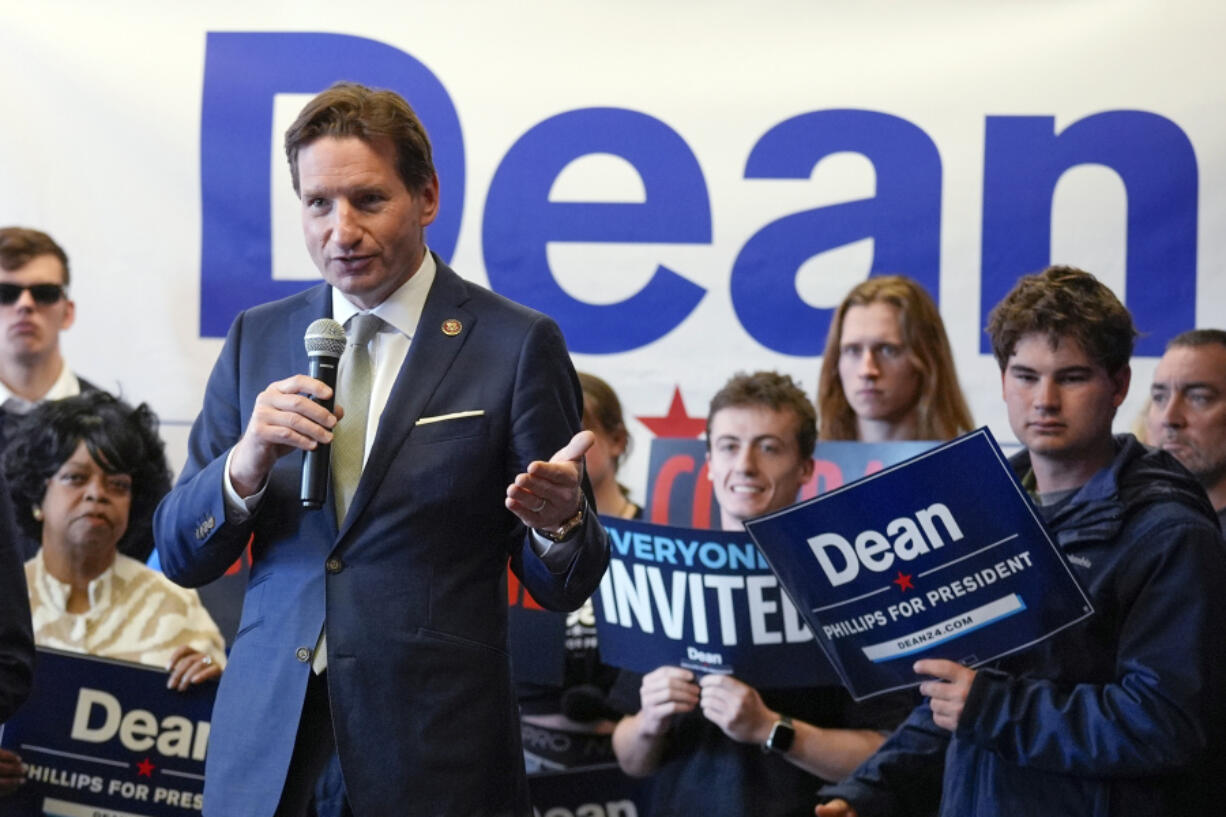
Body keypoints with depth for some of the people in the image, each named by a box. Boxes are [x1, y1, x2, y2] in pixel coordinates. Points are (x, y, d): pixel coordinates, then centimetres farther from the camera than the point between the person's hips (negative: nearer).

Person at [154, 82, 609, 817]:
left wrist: (558, 522, -25)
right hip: (265, 755, 3)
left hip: (434, 757, -3)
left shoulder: (519, 345, -5)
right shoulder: (259, 339, 6)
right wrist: (246, 463, -13)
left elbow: (563, 587, -3)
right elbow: (181, 556, 6)